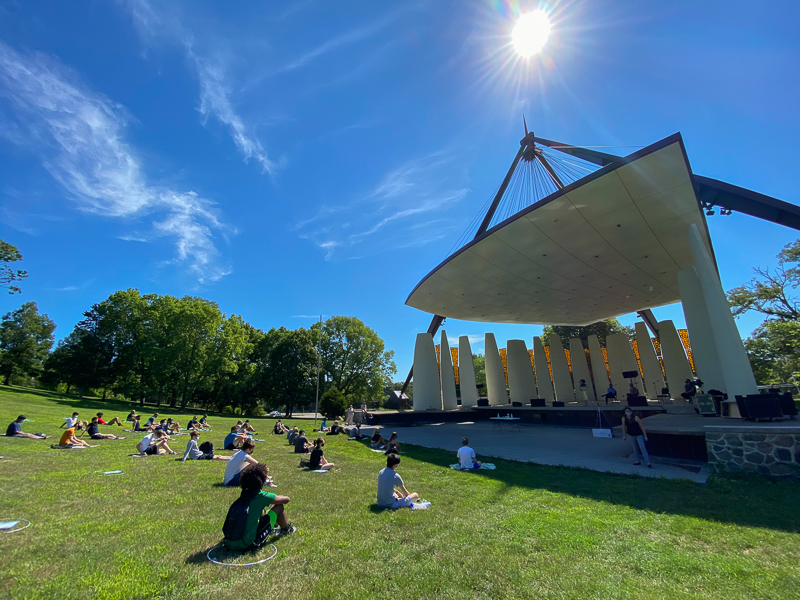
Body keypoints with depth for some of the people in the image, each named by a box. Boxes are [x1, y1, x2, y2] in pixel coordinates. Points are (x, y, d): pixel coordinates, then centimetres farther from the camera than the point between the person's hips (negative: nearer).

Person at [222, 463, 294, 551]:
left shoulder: (243, 495, 5)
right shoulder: (260, 496, -13)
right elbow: (286, 499, -1)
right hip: (247, 544, -7)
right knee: (279, 507, 3)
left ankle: (271, 527, 46)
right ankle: (286, 529, 27)